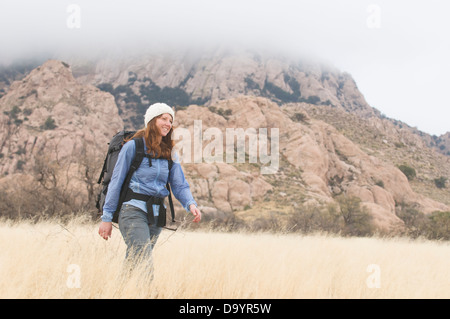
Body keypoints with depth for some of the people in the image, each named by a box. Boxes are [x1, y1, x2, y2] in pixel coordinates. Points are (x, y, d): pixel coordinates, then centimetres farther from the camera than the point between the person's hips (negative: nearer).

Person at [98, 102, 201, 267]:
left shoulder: (169, 154, 13)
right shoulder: (133, 146, -3)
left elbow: (179, 185, 8)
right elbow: (116, 182, -2)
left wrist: (190, 204, -14)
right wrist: (107, 217, -3)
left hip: (156, 216, 6)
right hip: (133, 211, -6)